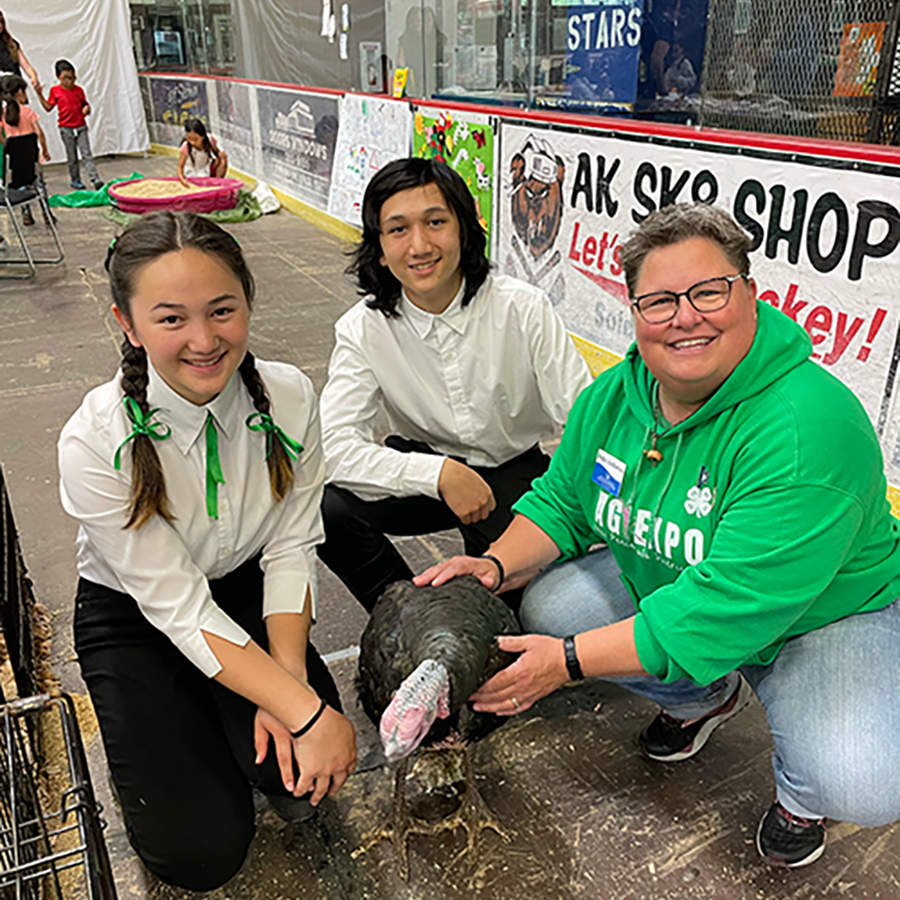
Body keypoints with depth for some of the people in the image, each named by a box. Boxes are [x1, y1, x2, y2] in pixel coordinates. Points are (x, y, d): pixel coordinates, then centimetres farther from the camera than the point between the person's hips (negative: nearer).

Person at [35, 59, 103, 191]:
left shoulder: (78, 89, 4)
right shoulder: (55, 90, 1)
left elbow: (84, 103, 14)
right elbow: (48, 107, 8)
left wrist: (87, 108, -8)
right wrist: (39, 94, 0)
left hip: (81, 127, 1)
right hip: (66, 128, -1)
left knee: (87, 154, -5)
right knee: (72, 157, 7)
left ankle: (95, 179, -9)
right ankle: (75, 180, 17)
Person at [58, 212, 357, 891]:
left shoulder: (289, 398, -19)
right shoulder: (96, 443, -28)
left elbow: (291, 549, -11)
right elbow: (179, 608, -26)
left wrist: (289, 681, -22)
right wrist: (306, 711, -29)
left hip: (247, 594, 3)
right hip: (134, 619, -2)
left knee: (306, 781, -14)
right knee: (200, 851, -10)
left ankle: (223, 724, 17)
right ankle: (148, 733, 19)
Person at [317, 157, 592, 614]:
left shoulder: (524, 309, -17)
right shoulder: (362, 329, -14)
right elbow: (335, 446, -23)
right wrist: (440, 474, -33)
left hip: (514, 469, -1)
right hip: (424, 467, 2)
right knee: (325, 506, -24)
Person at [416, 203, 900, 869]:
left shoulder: (810, 428, -34)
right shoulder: (614, 395, -11)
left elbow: (726, 609, -36)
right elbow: (561, 502, 1)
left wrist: (569, 662, -34)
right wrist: (496, 567, -19)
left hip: (830, 616, -5)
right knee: (546, 607, -10)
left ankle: (800, 794, 13)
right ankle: (707, 698, 16)